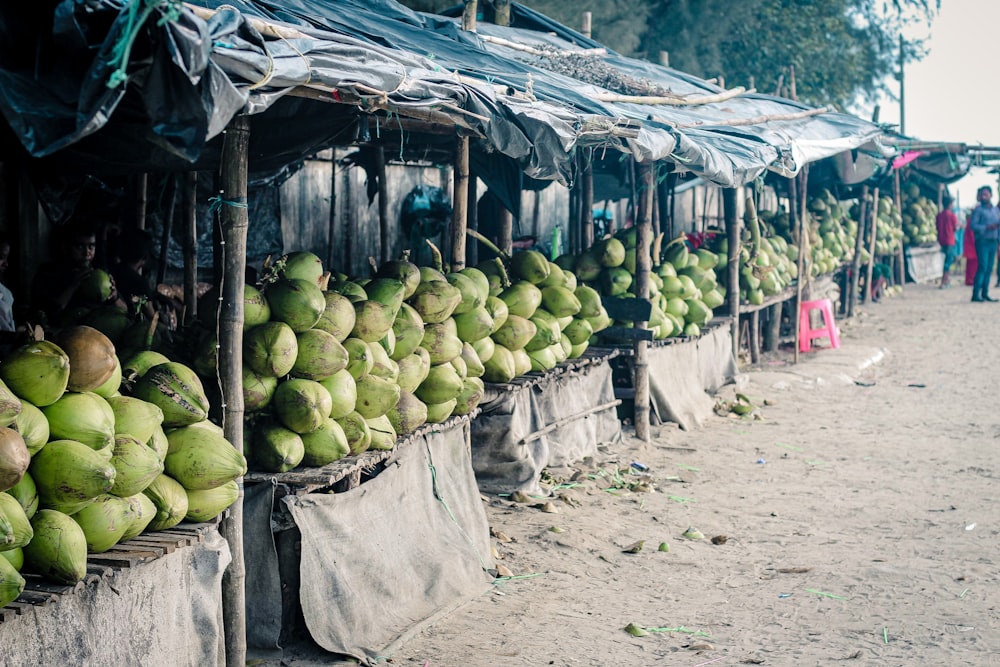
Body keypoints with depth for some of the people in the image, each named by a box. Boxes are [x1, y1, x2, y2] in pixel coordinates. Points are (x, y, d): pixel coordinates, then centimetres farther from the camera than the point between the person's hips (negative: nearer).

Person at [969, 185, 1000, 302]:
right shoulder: (978, 210, -2)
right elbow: (973, 225, -11)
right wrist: (987, 227, -20)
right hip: (983, 241, -6)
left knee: (989, 268, 5)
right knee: (983, 267, -12)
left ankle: (985, 294, 10)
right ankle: (976, 294, -12)